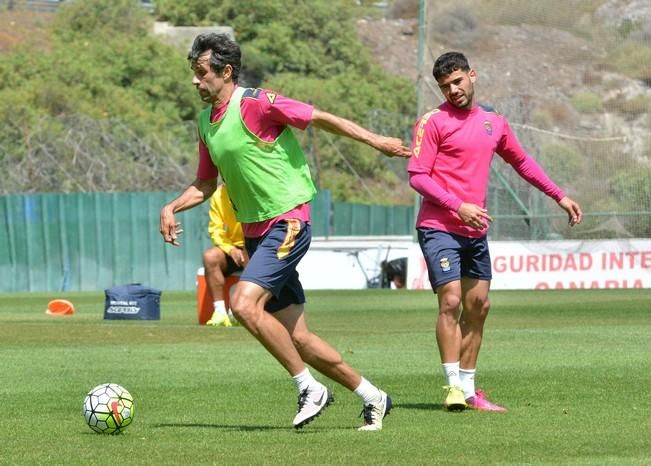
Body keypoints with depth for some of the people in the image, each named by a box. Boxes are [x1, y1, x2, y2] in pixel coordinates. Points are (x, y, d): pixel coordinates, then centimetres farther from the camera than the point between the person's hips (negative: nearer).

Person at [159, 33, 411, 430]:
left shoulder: (257, 103, -13)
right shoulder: (206, 121, 11)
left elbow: (320, 118, -9)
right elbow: (205, 184, 21)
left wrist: (373, 140, -14)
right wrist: (171, 208, 5)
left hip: (287, 222, -8)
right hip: (254, 231, 8)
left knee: (245, 305, -23)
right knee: (296, 337, 6)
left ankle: (310, 388, -10)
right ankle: (372, 397, 19)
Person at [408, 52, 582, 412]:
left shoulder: (493, 123, 12)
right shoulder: (433, 122, -6)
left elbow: (521, 162, 27)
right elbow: (416, 176, -11)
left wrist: (559, 196, 26)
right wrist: (458, 206, -21)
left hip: (476, 232, 6)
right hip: (439, 229, -6)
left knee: (478, 306, 8)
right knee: (451, 301, -15)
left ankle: (468, 389, 15)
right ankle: (454, 388, -13)